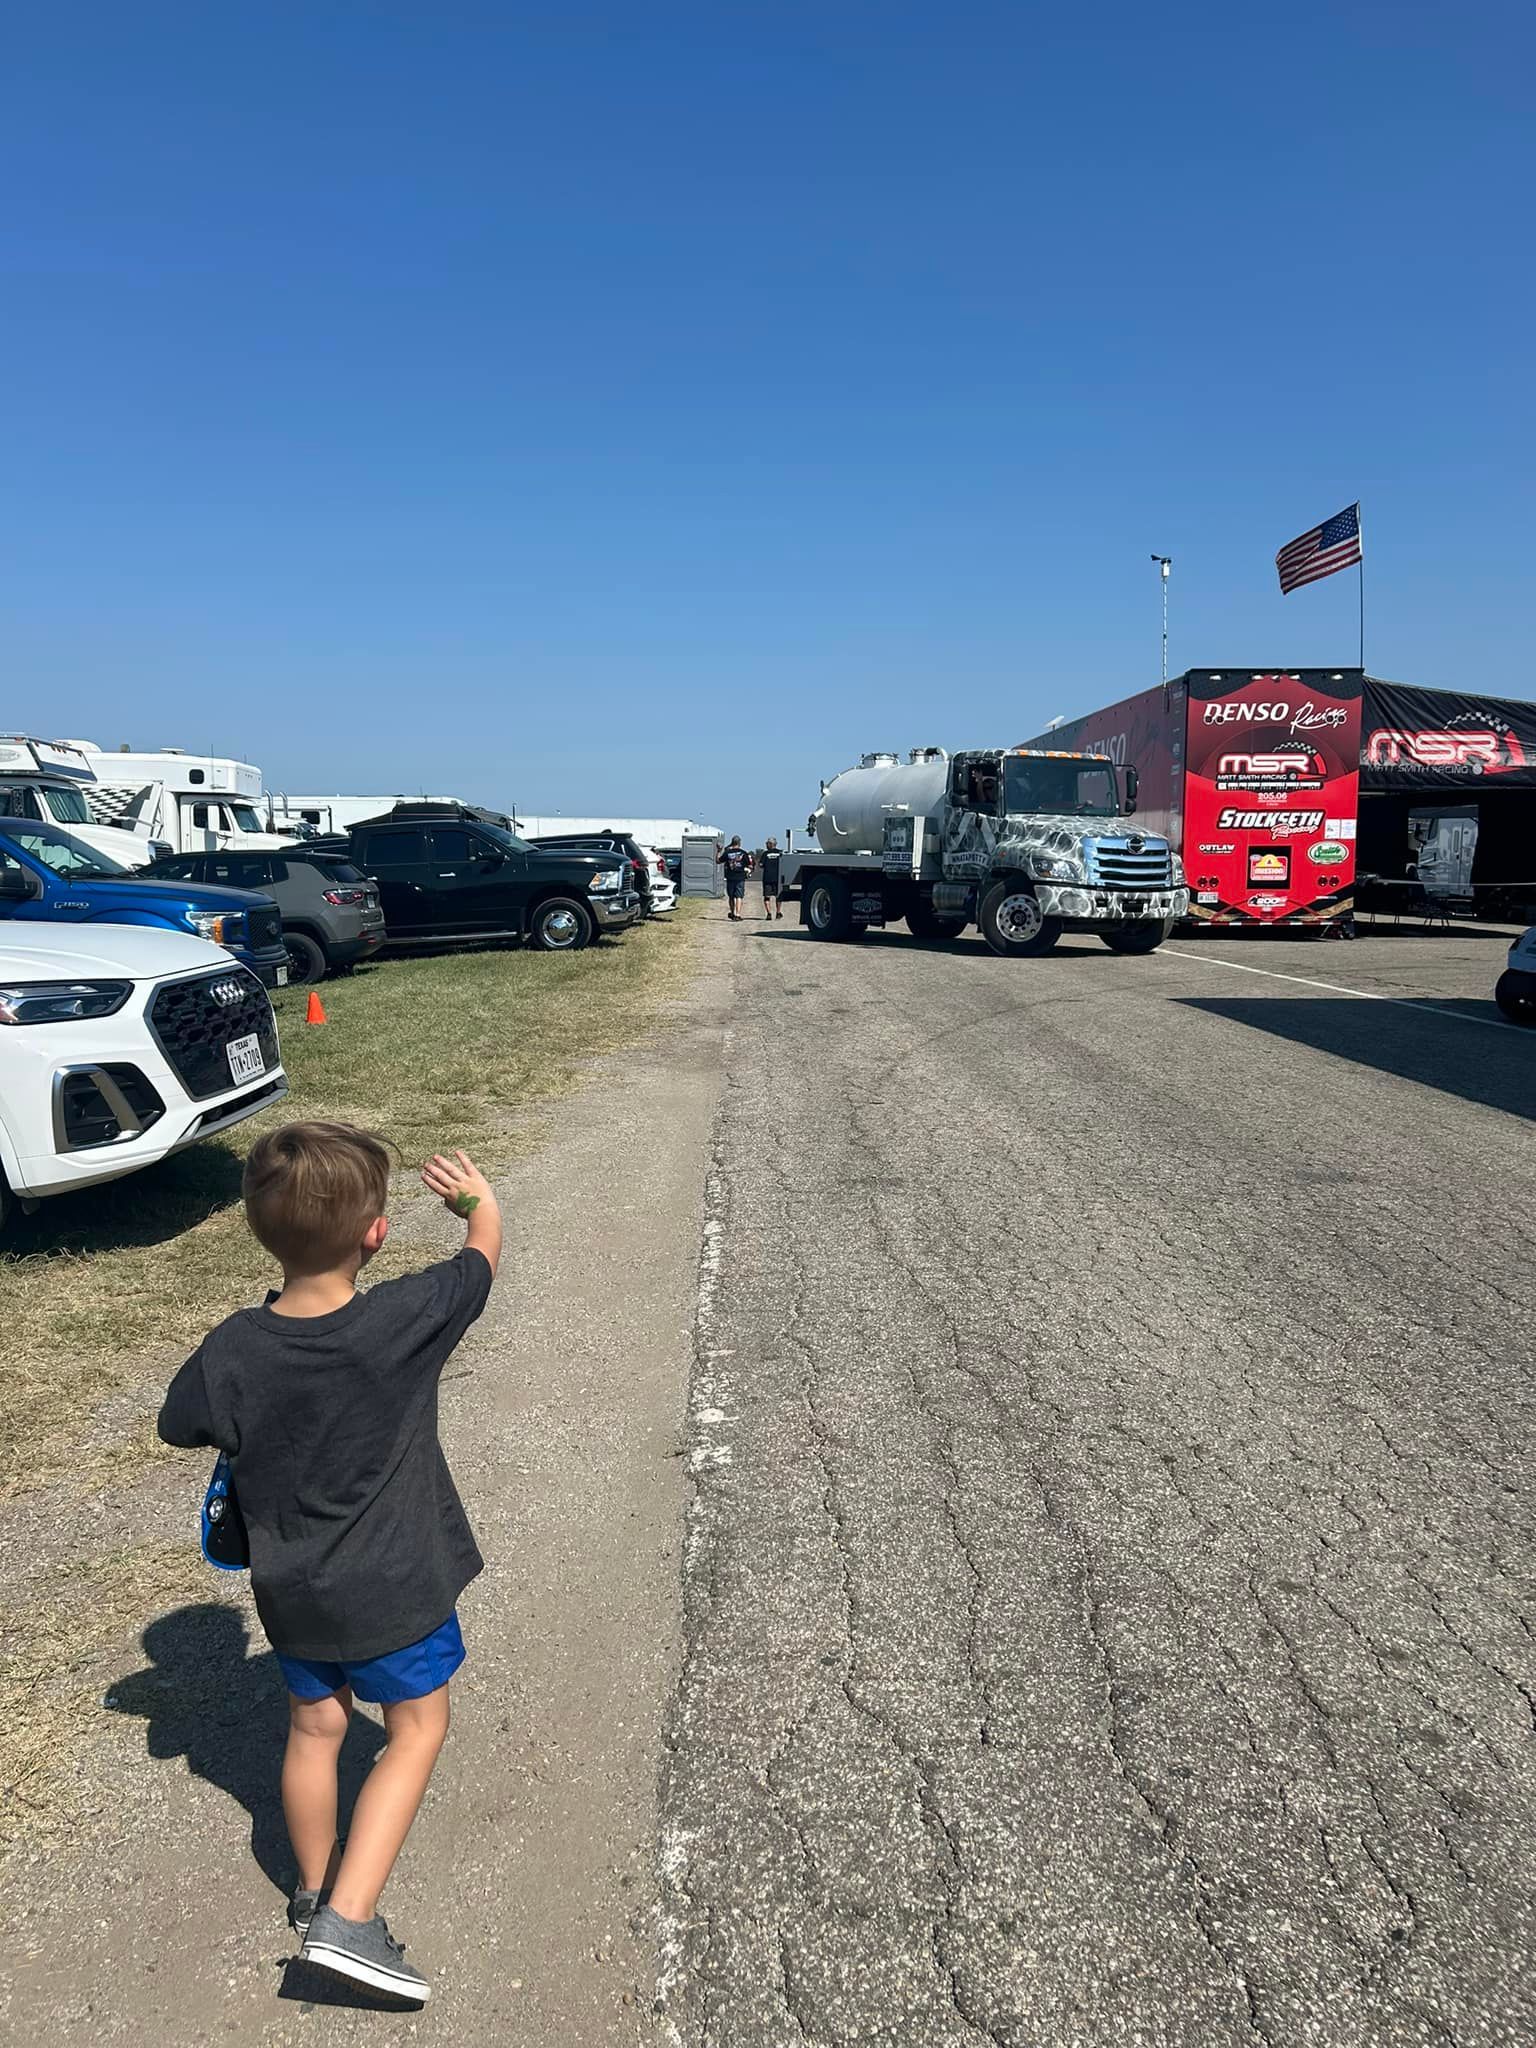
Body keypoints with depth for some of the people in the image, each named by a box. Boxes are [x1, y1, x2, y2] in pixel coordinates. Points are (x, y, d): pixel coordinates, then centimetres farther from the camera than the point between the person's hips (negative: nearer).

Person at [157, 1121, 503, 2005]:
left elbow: (179, 1426, 2)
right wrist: (481, 1198, 11)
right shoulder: (404, 1321, -28)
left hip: (293, 1592, 4)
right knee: (417, 1730, 17)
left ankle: (315, 1888, 44)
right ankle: (348, 1917, 11)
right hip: (395, 1591, -4)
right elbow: (483, 1257, -9)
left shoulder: (230, 1352, -19)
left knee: (316, 1728, 24)